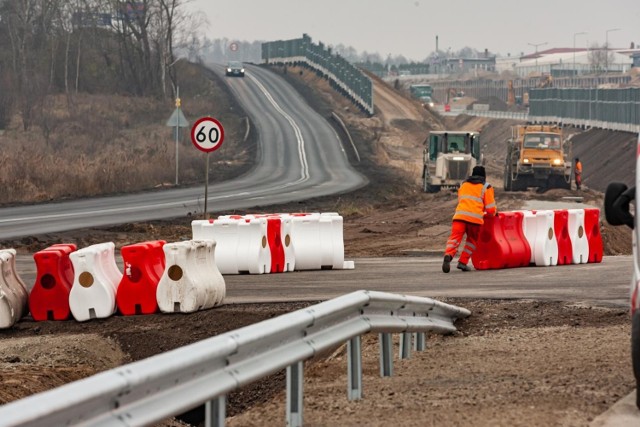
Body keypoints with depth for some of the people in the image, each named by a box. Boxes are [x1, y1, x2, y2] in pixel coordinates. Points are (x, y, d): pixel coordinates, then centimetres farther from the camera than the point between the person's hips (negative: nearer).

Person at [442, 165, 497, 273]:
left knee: (455, 237, -11)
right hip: (475, 218, -2)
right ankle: (463, 262, 11)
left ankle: (448, 255, -40)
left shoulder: (463, 185, 27)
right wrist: (494, 212, 35)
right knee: (472, 240, 20)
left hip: (460, 215, 2)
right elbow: (491, 209, 10)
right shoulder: (486, 187, 14)